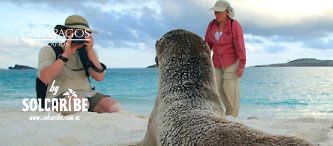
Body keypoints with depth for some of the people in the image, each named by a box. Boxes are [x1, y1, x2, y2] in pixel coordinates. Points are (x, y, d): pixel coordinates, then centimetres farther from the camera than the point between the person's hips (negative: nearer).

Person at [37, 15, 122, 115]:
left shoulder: (86, 52, 15)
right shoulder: (49, 50, 4)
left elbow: (100, 78, 0)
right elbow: (45, 79, -14)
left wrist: (90, 51, -9)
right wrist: (66, 54, -16)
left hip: (87, 94, 5)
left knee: (115, 108, -23)